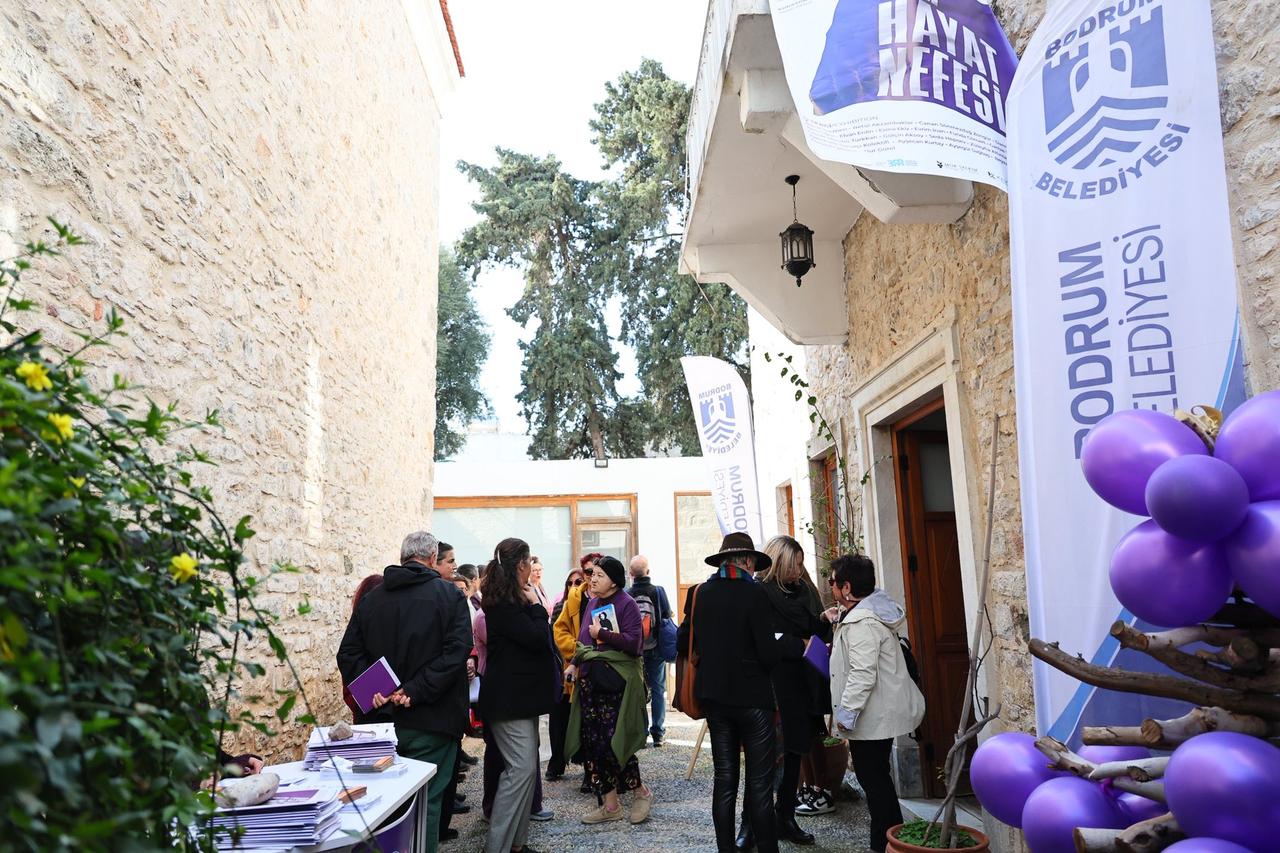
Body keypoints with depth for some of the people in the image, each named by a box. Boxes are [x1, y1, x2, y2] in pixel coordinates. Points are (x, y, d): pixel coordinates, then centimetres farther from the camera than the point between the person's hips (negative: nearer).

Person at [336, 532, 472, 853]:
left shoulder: (371, 598, 8)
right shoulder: (449, 595, -6)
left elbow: (348, 653, 3)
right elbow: (456, 652, -18)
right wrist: (415, 691, -18)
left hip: (379, 719, 5)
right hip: (429, 721, -4)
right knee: (426, 802, 4)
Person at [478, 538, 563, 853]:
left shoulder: (512, 600, 14)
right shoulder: (504, 603, -17)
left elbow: (535, 638, 21)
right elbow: (538, 638, -20)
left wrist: (532, 606, 7)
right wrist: (536, 606, -9)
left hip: (520, 694, 10)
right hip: (509, 697, -10)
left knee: (527, 768, 10)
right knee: (521, 768, -12)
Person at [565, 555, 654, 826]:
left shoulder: (626, 604, -10)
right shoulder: (592, 603, 11)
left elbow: (633, 644, -19)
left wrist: (602, 634, -19)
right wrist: (575, 663, 7)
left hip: (616, 682, -7)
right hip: (590, 680, 7)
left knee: (612, 740, -8)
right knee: (593, 742, 7)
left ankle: (641, 791, 15)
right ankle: (609, 804, 18)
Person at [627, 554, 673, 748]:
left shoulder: (626, 595, -9)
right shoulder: (658, 591, -9)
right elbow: (667, 618, -5)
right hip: (655, 649, 0)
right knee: (658, 689, 9)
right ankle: (658, 733, 9)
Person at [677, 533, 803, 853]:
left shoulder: (698, 594, 1)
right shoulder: (754, 594, -14)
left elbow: (683, 643, 7)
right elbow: (768, 654, -16)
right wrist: (795, 643, 2)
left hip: (715, 697, 5)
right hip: (752, 698, -5)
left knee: (724, 779, 13)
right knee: (760, 784, 2)